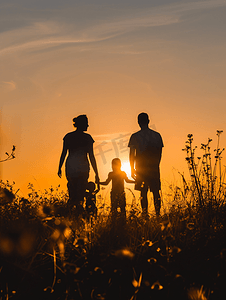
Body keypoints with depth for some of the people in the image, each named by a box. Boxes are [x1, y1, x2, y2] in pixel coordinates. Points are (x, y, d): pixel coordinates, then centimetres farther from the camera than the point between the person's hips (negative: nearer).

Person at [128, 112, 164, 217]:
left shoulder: (135, 136, -3)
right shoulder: (157, 135, 3)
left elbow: (132, 155, -2)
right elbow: (159, 154, 7)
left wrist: (132, 169, 6)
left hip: (141, 168, -1)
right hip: (154, 168, 1)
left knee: (143, 192, 4)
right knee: (156, 192, 6)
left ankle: (145, 214, 2)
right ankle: (158, 213, 1)